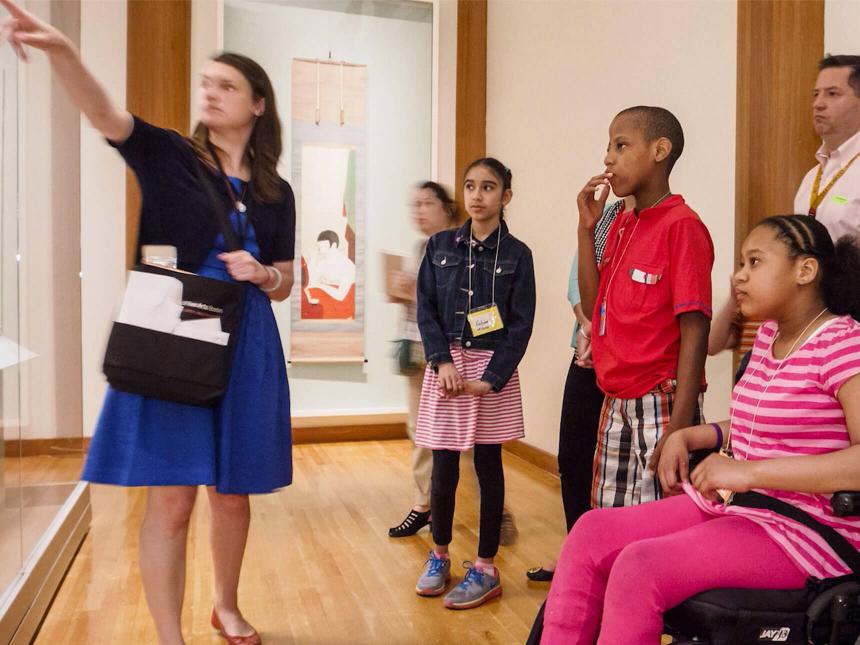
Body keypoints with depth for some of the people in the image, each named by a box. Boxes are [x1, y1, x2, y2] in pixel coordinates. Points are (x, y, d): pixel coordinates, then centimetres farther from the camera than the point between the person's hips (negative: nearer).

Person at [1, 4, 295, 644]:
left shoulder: (276, 193, 9)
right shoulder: (168, 155, 1)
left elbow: (285, 284, 13)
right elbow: (104, 112, -19)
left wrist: (261, 273, -10)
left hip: (244, 348, 3)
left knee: (232, 492, 13)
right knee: (171, 498, -3)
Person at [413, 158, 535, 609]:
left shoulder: (517, 254, 0)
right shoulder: (440, 246, 6)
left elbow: (521, 324, -4)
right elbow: (426, 309, 2)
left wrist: (491, 378, -13)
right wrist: (443, 362, -11)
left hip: (493, 368, -2)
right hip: (446, 365, 2)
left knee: (488, 464, 5)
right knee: (443, 466, 6)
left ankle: (486, 568, 17)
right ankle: (439, 555, 26)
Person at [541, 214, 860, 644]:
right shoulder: (768, 334, 11)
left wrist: (750, 470, -29)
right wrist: (687, 436, 7)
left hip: (802, 529, -8)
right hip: (729, 505, 9)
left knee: (639, 567, -27)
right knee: (592, 532, -6)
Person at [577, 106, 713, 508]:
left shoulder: (681, 225, -13)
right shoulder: (620, 226, 11)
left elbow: (694, 332, -17)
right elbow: (593, 307, 9)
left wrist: (678, 429, -21)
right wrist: (586, 228, 2)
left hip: (660, 406, -8)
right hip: (617, 405, 8)